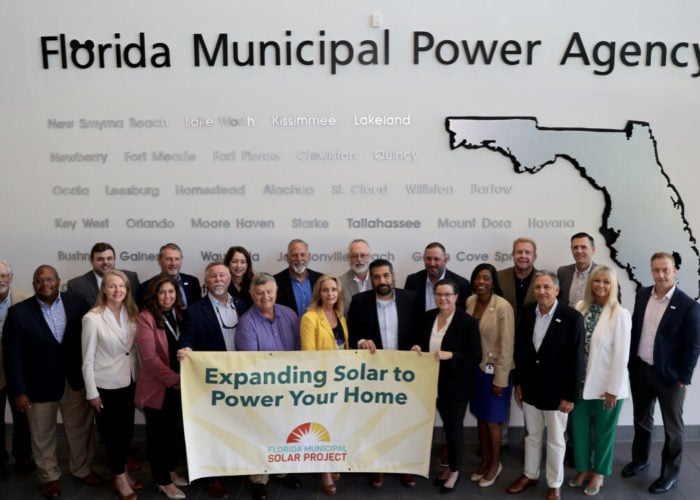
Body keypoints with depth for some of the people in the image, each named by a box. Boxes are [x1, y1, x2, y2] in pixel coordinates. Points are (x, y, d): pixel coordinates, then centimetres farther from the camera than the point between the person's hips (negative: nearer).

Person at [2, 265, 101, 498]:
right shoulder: (18, 312, -10)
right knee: (43, 436, 16)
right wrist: (18, 391, -10)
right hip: (40, 384, -1)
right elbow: (13, 355, -9)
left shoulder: (77, 302, -6)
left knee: (80, 429, 17)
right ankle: (49, 476, 37)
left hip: (76, 380, 2)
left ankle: (82, 469, 39)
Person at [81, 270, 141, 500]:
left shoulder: (131, 314, 0)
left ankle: (122, 471, 34)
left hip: (128, 383, 5)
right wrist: (92, 392, -10)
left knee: (127, 431, 14)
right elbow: (88, 360, -12)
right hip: (105, 386, -5)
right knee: (112, 433, 9)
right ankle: (119, 478, 26)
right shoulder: (92, 318, -15)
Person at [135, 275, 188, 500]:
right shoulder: (146, 318, -13)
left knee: (175, 430, 16)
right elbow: (149, 358, -19)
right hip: (157, 387, -5)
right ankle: (163, 481, 22)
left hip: (180, 386, 5)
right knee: (158, 433, 9)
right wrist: (175, 380, -21)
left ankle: (170, 470, 35)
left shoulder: (181, 314, 4)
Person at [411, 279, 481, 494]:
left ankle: (455, 471, 27)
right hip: (436, 383, 5)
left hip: (457, 385, -5)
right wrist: (417, 348, -7)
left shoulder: (467, 322, -15)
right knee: (447, 426, 19)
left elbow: (475, 356, -17)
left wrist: (450, 355, -28)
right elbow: (422, 343, 14)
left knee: (454, 428, 8)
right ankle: (450, 466, 35)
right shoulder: (428, 317, 2)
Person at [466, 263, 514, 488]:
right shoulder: (470, 302, -1)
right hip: (474, 368, 5)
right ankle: (485, 460, 34)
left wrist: (500, 380, -14)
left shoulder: (503, 307, -20)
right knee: (480, 417, 16)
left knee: (491, 420, 8)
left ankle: (495, 463, 29)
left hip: (494, 370, -5)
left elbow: (506, 346, -17)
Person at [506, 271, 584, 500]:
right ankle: (530, 475, 39)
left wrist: (570, 395, -14)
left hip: (556, 391, -4)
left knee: (555, 440, 13)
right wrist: (517, 382, 6)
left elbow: (576, 360, -15)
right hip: (530, 387, 4)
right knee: (532, 435, 20)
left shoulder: (572, 317, -17)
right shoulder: (526, 312, -3)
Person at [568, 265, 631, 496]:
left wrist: (613, 388, -13)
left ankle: (599, 473, 34)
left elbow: (622, 355, -14)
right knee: (579, 428, 14)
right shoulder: (580, 308, -1)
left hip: (606, 385, -4)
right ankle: (583, 468, 35)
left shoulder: (620, 314, -15)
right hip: (580, 382, 4)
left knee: (603, 432, 14)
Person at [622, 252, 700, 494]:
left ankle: (670, 473, 27)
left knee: (672, 427, 12)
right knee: (641, 419, 21)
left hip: (669, 375, -5)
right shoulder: (642, 295, 0)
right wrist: (630, 361, 7)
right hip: (639, 369, 5)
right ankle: (640, 459, 40)